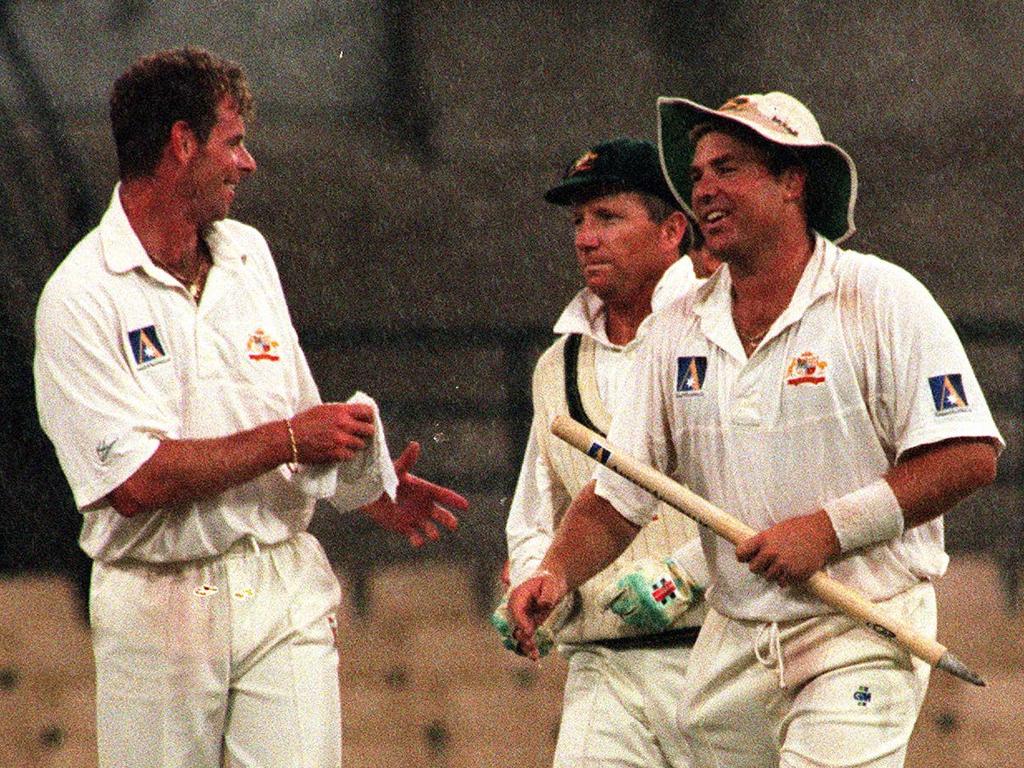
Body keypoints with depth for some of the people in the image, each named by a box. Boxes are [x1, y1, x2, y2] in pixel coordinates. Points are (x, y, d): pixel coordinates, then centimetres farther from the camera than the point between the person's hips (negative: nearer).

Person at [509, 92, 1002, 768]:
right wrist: (556, 573, -7)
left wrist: (829, 528, -16)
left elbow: (969, 457, -11)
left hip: (860, 636, -6)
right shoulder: (679, 332, 11)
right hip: (733, 649, 6)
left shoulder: (881, 300, -5)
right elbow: (618, 495, 12)